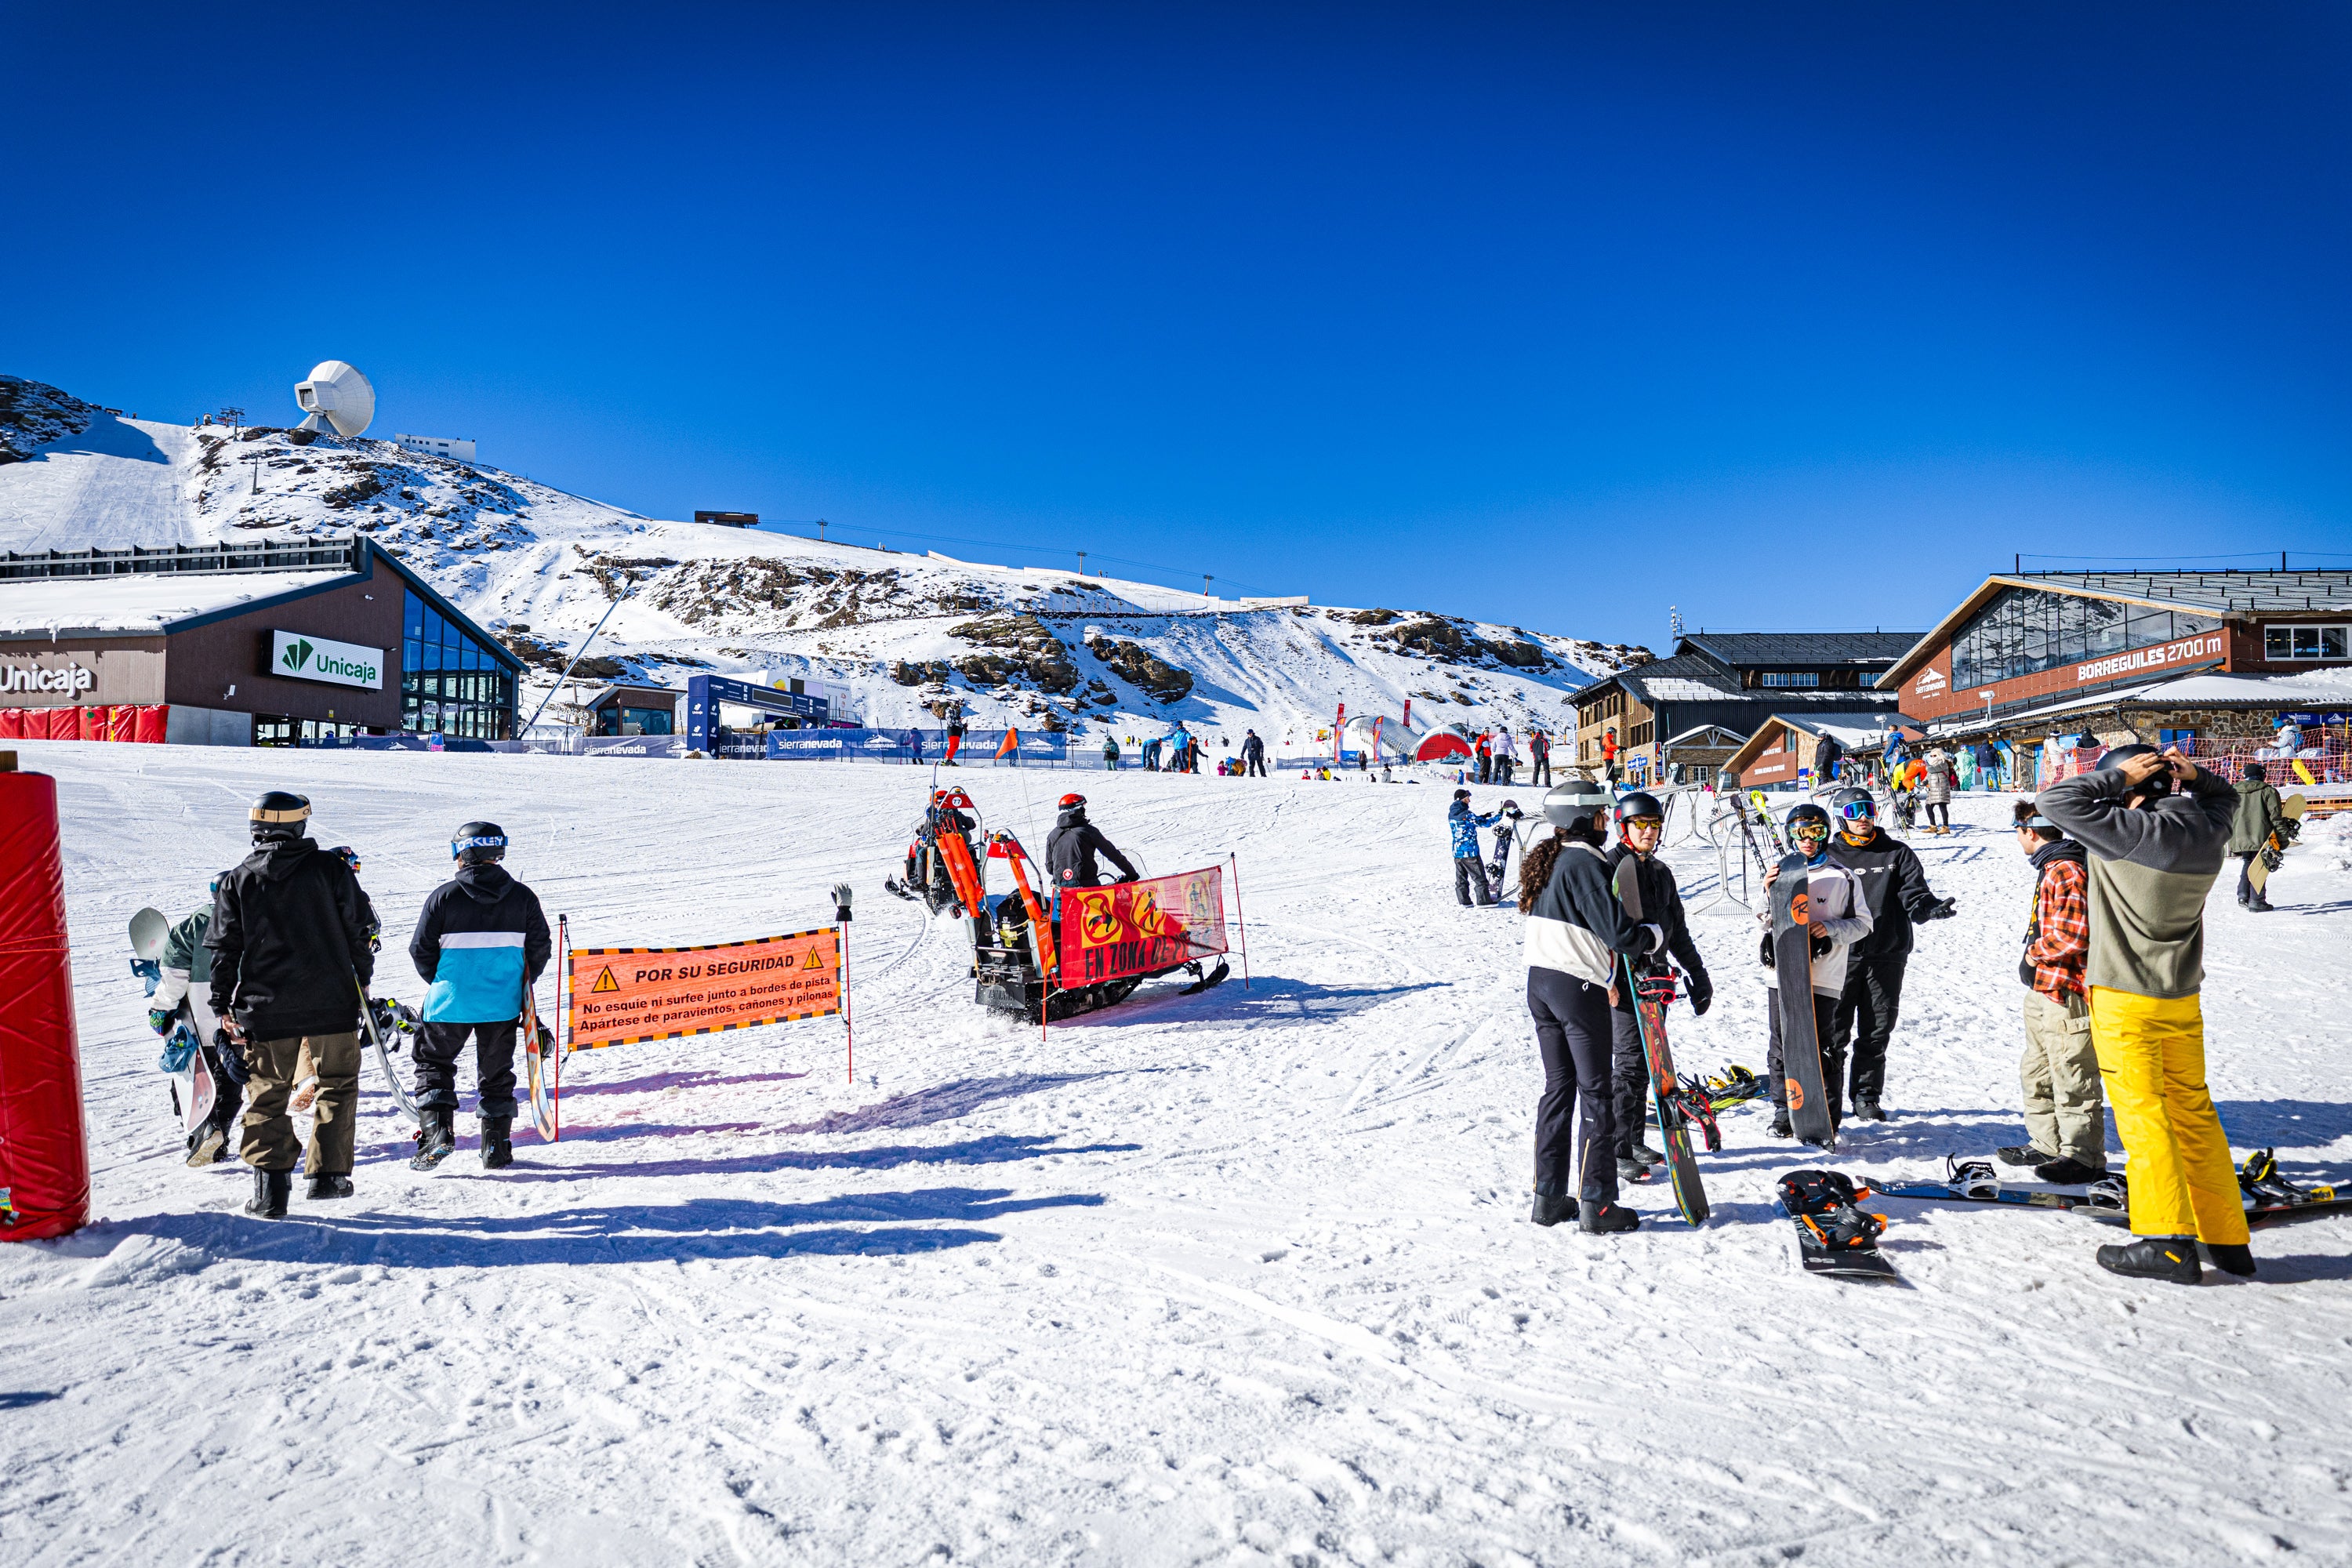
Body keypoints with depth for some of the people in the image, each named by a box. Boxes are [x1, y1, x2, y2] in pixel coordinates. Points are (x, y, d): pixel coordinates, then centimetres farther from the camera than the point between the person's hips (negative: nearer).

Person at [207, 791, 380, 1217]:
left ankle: (270, 1188, 5)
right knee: (337, 1085, 13)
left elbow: (224, 948, 3)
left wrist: (223, 1006, 11)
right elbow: (359, 927, 0)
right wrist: (363, 977, 14)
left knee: (268, 1094, 10)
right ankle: (328, 1174, 12)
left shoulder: (237, 880, 1)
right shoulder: (331, 867, -3)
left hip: (266, 1008, 1)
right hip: (331, 1004, -1)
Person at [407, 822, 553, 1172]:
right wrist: (521, 986, 19)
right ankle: (496, 1149, 13)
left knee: (434, 1064, 16)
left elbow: (421, 951, -2)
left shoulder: (444, 896, -7)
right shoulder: (522, 897, -1)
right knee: (496, 1073, 13)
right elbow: (540, 949, 3)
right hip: (503, 1003, 2)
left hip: (452, 1002, -2)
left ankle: (437, 1129, -1)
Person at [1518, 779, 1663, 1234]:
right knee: (1595, 1093, 0)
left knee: (1558, 1086, 14)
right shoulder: (1584, 863, -16)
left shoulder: (1545, 858, 12)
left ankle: (1549, 1196, 17)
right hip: (1579, 987, -8)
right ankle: (1595, 1204, 4)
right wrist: (1655, 935, -1)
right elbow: (1617, 931, -19)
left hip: (1539, 981, 8)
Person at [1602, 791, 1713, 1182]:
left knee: (1644, 1062, 11)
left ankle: (1634, 1141, 22)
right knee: (1629, 1063, -9)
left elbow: (1677, 931, 22)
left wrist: (1698, 974, 21)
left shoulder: (1661, 872, 16)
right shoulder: (1610, 867, -8)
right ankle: (1617, 1151, -3)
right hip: (1622, 981, -7)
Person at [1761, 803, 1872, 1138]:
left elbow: (1862, 923, 3)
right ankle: (1784, 1114, 17)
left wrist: (1831, 929, -14)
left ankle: (1827, 1118, 10)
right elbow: (1766, 922, 12)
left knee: (1819, 1048, -3)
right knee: (1781, 1048, 6)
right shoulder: (1780, 873, 11)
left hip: (1823, 977, -3)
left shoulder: (1843, 878, 2)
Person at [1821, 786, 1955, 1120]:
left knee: (1876, 1033, 6)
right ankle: (1826, 1095, 10)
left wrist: (1930, 907, -23)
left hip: (1887, 956, 1)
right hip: (1840, 956, -1)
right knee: (1833, 1030, -1)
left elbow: (1914, 892, -2)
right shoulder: (1829, 855, 7)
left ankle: (1867, 1096, 18)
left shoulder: (1897, 854, 9)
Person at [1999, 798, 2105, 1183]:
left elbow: (2074, 936, -27)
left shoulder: (2067, 872, -19)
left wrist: (2033, 955, -12)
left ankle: (2084, 1158, 9)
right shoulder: (2050, 869, 13)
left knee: (2073, 1080, -1)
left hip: (2067, 994, -11)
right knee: (2037, 1074, 20)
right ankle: (2046, 1144, 31)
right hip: (2043, 990, 11)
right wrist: (2034, 959, 10)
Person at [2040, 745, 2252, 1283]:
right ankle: (2227, 1238, 20)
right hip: (2183, 998, 7)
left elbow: (2056, 800, -22)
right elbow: (2226, 795, 24)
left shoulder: (2133, 833, -21)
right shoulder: (2209, 832, 1)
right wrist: (2193, 776, 4)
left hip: (2125, 1000, -7)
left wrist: (2117, 777, -13)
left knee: (2141, 1113, -2)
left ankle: (2169, 1243, -2)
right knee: (2194, 1112, 14)